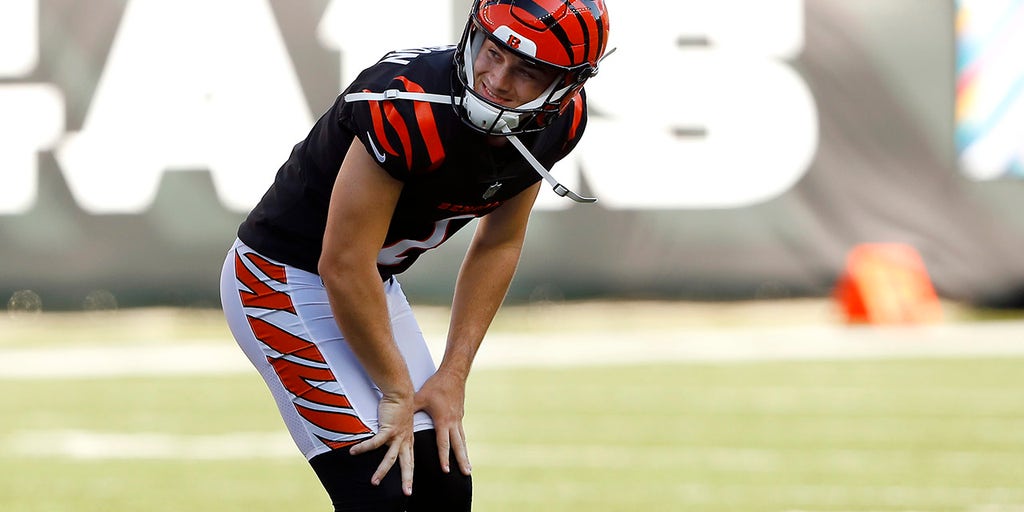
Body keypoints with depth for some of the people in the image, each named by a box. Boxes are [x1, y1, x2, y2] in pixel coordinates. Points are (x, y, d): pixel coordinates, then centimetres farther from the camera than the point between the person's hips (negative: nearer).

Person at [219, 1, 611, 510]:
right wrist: (398, 393, -17)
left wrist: (453, 375, -2)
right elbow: (343, 267, -27)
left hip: (374, 285, 8)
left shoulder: (559, 121, -10)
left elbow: (496, 247, 5)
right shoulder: (409, 109, -34)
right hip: (283, 279, -8)